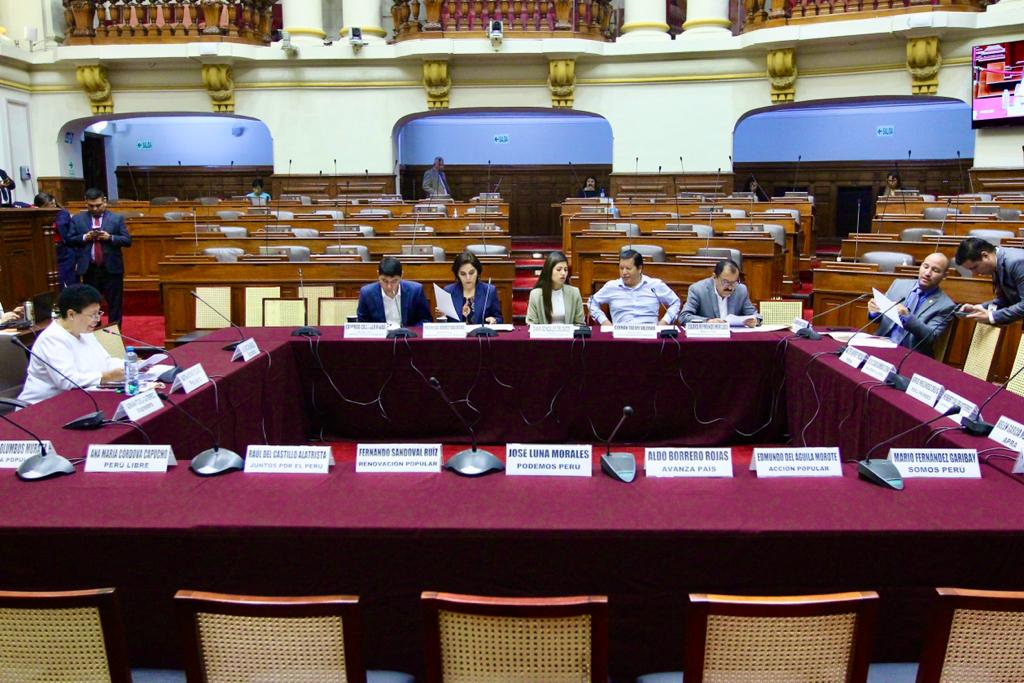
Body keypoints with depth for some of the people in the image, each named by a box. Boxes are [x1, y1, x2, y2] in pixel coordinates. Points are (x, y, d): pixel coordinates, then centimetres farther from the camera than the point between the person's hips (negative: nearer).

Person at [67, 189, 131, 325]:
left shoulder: (117, 218, 1)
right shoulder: (77, 219, 6)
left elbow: (127, 240, -2)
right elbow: (69, 240, 4)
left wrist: (110, 237, -17)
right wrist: (84, 237, -13)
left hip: (112, 268, -2)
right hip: (89, 269, 2)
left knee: (114, 304, 3)